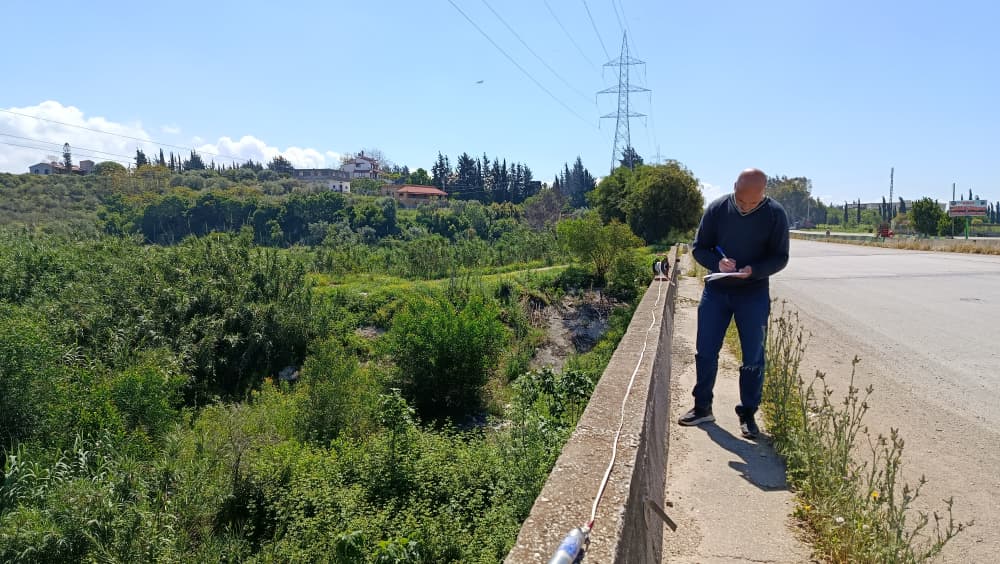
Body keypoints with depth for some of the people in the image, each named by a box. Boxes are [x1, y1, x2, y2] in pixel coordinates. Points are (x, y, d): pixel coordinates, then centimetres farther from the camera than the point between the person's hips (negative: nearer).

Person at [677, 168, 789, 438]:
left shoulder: (775, 214, -9)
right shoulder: (717, 208, -6)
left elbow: (780, 257, -5)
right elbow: (698, 247, 1)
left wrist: (753, 270, -24)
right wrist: (717, 262, -20)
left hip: (754, 294, -1)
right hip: (716, 290, 1)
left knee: (753, 358, 4)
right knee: (705, 351, 5)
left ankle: (748, 414, 19)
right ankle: (702, 407, 21)